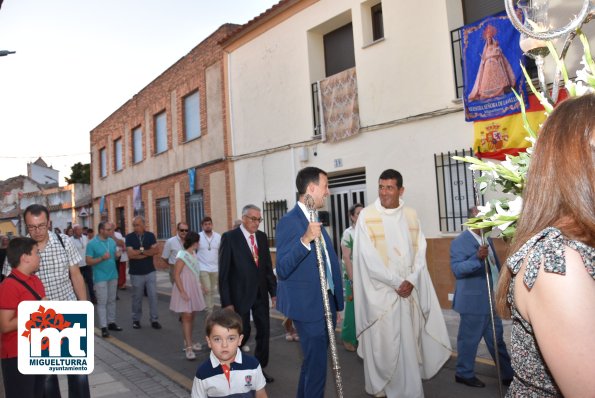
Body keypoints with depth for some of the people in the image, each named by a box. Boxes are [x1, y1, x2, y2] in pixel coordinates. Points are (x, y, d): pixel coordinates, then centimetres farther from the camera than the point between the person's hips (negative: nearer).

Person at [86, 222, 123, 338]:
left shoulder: (112, 241, 4)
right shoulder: (92, 244, -13)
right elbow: (88, 261, -13)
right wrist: (102, 258, -25)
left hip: (113, 275, 6)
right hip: (100, 277, -6)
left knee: (112, 300, 14)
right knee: (102, 302, -2)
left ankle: (111, 322, 24)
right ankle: (104, 327, 3)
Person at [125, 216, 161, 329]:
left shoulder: (150, 235, 1)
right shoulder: (129, 237, -5)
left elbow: (155, 250, -10)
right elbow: (130, 254, -17)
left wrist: (139, 252, -13)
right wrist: (146, 251, -10)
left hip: (150, 272, 1)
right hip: (136, 273, -1)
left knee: (153, 296, 1)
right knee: (137, 298, 9)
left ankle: (154, 320, 9)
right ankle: (136, 320, 24)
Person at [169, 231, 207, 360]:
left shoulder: (193, 254, 7)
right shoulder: (182, 256, -17)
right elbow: (176, 275, -18)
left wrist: (199, 286, 15)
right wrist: (182, 292, -21)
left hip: (194, 289, 8)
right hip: (185, 290, -8)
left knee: (191, 316, 13)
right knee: (186, 317, -6)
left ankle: (188, 343, 23)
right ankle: (188, 347, -4)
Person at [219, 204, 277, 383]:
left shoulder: (262, 237, 5)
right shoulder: (230, 237, -10)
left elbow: (268, 267, 9)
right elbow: (224, 273, -10)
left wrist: (274, 291, 5)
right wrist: (226, 302, -13)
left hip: (260, 293, 5)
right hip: (240, 293, -5)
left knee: (264, 331, 8)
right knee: (243, 332, 3)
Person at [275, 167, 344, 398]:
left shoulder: (315, 220, 11)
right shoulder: (289, 222, -17)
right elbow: (282, 269, -24)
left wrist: (336, 301, 18)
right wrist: (305, 240, -36)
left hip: (325, 303, 9)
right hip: (308, 306, -9)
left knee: (313, 361, 22)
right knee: (316, 364, 1)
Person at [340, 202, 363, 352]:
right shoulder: (348, 233, -6)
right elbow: (346, 258, -9)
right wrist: (353, 281, -12)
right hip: (354, 278, -4)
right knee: (353, 309, 4)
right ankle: (348, 339, 19)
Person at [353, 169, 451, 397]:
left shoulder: (411, 215, 7)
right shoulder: (367, 216, -6)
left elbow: (420, 251, 5)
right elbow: (368, 257, -11)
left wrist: (411, 281, -9)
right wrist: (397, 282, -13)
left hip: (409, 290, 4)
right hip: (380, 290, -4)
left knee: (409, 341, 9)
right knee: (382, 342, 1)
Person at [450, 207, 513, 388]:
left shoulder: (488, 239, 12)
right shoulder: (460, 242, -15)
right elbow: (457, 269, -25)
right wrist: (477, 258, -38)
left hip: (491, 300, 8)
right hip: (474, 301, -8)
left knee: (496, 339, 18)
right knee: (469, 339, 5)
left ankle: (508, 374, 30)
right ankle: (464, 373, 21)